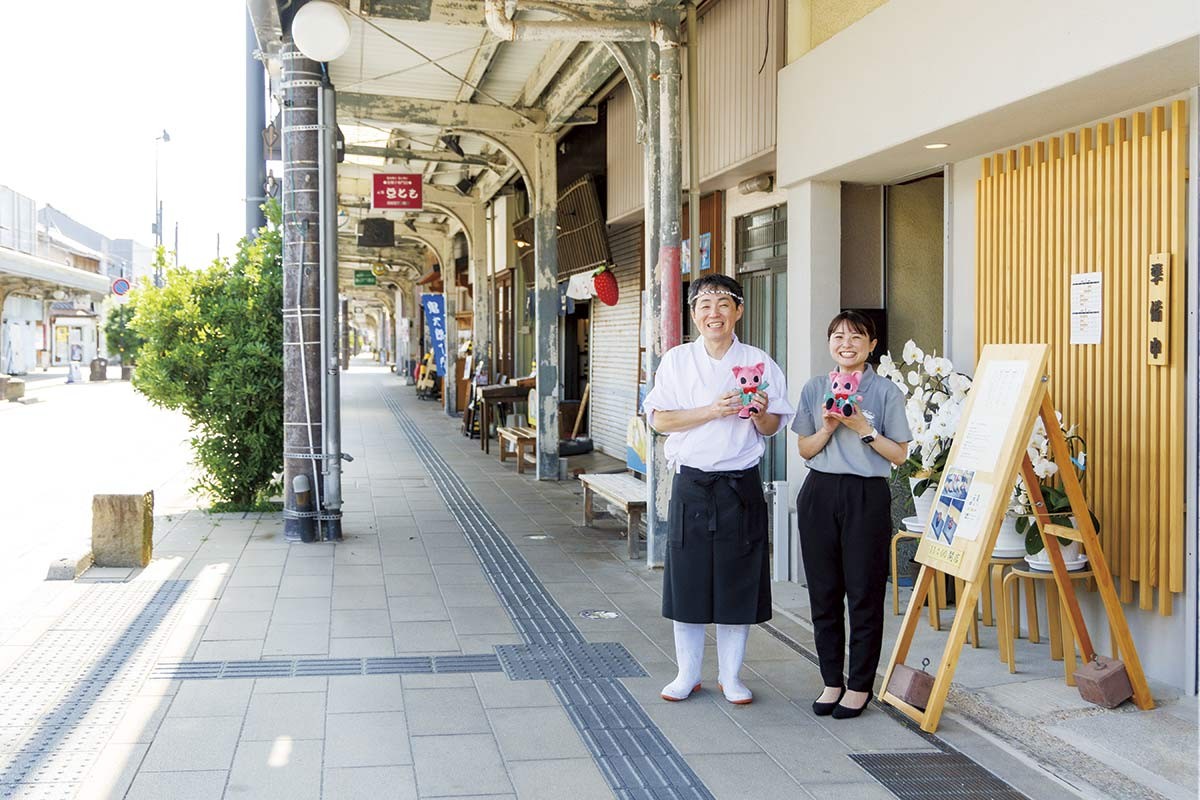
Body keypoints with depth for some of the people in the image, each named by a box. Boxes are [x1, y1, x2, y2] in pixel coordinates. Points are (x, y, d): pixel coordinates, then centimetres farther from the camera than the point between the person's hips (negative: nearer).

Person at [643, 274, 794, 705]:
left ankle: (730, 675, 19)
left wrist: (760, 415, -15)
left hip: (741, 484, 0)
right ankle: (687, 673, 19)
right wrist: (712, 411, -16)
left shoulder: (759, 363, 3)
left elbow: (774, 428, 7)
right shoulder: (676, 360, 3)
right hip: (691, 483, 0)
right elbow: (659, 419, -5)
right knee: (687, 577, 4)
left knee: (738, 580, 5)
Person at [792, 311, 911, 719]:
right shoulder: (815, 389, 9)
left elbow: (900, 454, -1)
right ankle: (831, 681, 18)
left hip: (867, 496, -3)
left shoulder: (886, 391, 0)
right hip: (820, 493, 3)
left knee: (864, 593, 0)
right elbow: (804, 450, 10)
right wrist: (827, 429, -9)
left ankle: (860, 685, 12)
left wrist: (864, 429, -13)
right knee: (823, 592, 6)